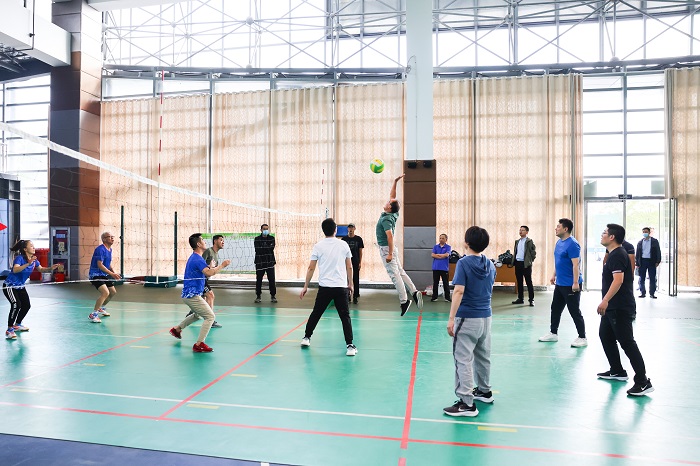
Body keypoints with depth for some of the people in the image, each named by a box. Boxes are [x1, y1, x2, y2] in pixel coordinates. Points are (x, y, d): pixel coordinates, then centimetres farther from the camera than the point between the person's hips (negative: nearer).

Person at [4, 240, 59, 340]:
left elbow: (41, 269, 8)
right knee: (16, 305, -23)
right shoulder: (19, 258, -25)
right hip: (10, 286, -8)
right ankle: (9, 330, -14)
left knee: (26, 305, 11)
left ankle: (17, 325, 35)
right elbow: (15, 270, -42)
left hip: (20, 286, 8)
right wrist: (28, 263, -52)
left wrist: (50, 268, -11)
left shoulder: (34, 259, -5)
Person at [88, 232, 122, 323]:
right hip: (95, 274, -10)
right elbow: (100, 265, -26)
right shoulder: (100, 249, -19)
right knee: (105, 292, -26)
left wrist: (114, 273, 6)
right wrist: (112, 274, -31)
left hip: (104, 275, 10)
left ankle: (102, 308, 41)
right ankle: (93, 315, -17)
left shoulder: (110, 249, 11)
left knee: (113, 292, 19)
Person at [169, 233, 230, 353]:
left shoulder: (193, 257, 14)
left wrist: (211, 268, 6)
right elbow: (209, 273, -34)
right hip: (192, 294, -11)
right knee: (210, 316, -11)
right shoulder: (198, 259, -19)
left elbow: (205, 274, 21)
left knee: (197, 315, 32)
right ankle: (199, 345, -12)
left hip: (188, 294, 11)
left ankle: (177, 329, 41)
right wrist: (222, 265, -22)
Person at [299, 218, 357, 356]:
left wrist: (305, 286, 8)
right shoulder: (344, 245, 2)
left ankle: (307, 338, 29)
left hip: (324, 287, 0)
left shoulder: (318, 246, -1)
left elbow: (311, 268, 0)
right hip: (341, 287, 0)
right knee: (345, 316, 3)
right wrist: (350, 284, 18)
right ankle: (350, 346, -2)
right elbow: (349, 267, 7)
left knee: (316, 313, 16)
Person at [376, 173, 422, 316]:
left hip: (386, 248, -9)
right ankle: (414, 292, 7)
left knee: (394, 274, -8)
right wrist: (395, 182, 16)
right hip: (390, 248, 9)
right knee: (400, 272, 12)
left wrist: (390, 254, -27)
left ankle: (404, 301, -8)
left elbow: (390, 236, -26)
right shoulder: (392, 215, 5)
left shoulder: (386, 219, -18)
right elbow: (392, 196, 17)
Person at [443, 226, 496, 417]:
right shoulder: (490, 265, 6)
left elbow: (459, 291, -21)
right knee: (483, 355, 21)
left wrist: (451, 318, -21)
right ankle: (485, 391, 37)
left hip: (467, 318, -7)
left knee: (463, 359, -4)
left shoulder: (463, 263, -14)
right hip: (486, 316, 8)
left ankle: (467, 403, -4)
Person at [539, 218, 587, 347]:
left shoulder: (572, 244, -18)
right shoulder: (559, 242, 10)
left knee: (575, 311, 0)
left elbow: (576, 264, -22)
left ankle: (582, 338, 11)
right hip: (559, 283, 9)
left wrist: (575, 282, -24)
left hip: (570, 285, -9)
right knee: (555, 308, 16)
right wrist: (554, 275, 21)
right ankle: (553, 333, 29)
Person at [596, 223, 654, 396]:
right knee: (605, 336, 18)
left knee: (627, 342, -9)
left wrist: (605, 300, -32)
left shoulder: (617, 255, -17)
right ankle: (617, 371, 29)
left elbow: (618, 280, -27)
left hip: (621, 308, -11)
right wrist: (606, 302, 28)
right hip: (612, 307, 11)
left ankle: (643, 382, -5)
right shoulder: (613, 254, 16)